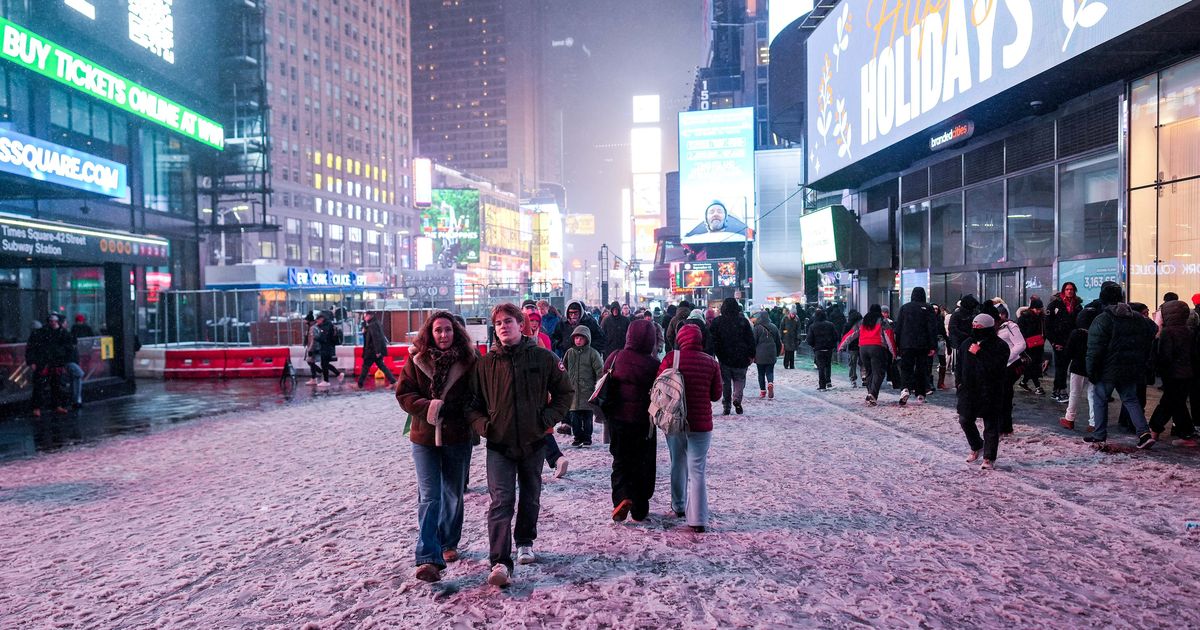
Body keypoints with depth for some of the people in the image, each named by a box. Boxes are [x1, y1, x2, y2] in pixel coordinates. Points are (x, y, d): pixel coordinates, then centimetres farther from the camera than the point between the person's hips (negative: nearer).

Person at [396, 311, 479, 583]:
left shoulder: (469, 360, -4)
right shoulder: (416, 360, -2)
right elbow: (403, 394, -3)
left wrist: (445, 407, -18)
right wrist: (428, 406, -20)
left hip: (457, 438, 1)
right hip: (425, 438, -1)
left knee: (453, 495, 16)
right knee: (429, 498, -7)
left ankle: (448, 543, 37)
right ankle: (429, 559, -8)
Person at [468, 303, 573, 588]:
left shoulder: (543, 358, -2)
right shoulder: (485, 363, 0)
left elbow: (564, 392, 6)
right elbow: (474, 401, 9)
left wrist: (549, 418, -5)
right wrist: (483, 424, -7)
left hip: (534, 441, 1)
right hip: (499, 444, -1)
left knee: (530, 497, 17)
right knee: (501, 501, -9)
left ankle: (525, 543, 39)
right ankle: (500, 563, -9)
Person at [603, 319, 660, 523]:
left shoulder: (615, 358, -7)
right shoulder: (653, 364, -13)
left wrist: (606, 414, 17)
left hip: (617, 420, 2)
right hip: (643, 422, -1)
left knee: (621, 461, 15)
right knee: (643, 464, 12)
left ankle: (622, 498, -7)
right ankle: (640, 510, 17)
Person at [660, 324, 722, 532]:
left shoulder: (671, 358, -8)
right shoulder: (711, 363, -5)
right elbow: (716, 394, 2)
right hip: (701, 424, -1)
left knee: (678, 465, 20)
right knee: (697, 472, 3)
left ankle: (679, 506, 35)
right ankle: (698, 520, 0)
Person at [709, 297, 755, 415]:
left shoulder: (717, 321, -2)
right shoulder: (743, 321, -3)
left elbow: (712, 340, -2)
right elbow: (750, 339, -1)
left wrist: (717, 354, 5)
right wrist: (751, 355, 6)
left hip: (723, 358, 1)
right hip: (740, 358, -1)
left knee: (725, 382, 9)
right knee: (739, 379, 12)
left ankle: (726, 407, 7)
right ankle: (737, 399, -10)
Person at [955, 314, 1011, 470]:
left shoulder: (1000, 346, -10)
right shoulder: (967, 344, 6)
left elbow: (995, 367, -25)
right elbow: (959, 364, 16)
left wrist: (979, 353, -24)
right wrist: (959, 381, 6)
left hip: (990, 392, -5)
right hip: (968, 390, 5)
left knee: (991, 425, 3)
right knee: (965, 420, 11)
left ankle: (989, 457, 13)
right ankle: (976, 446, 35)